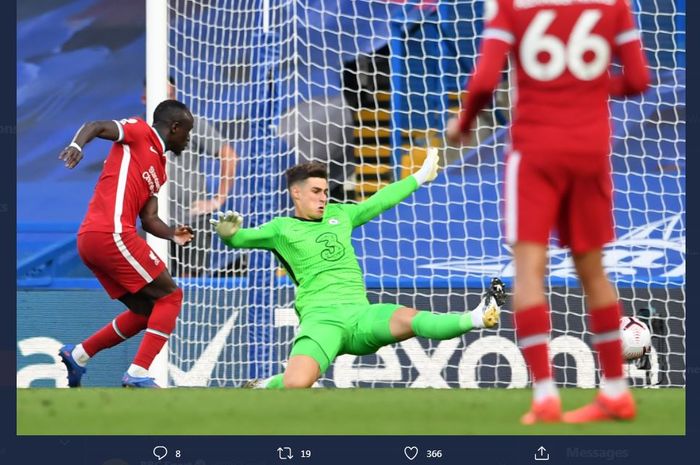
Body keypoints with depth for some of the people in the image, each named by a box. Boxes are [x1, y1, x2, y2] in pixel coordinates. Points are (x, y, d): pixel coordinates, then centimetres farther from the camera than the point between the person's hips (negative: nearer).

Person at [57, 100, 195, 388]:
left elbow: (148, 219, 21)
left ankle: (77, 355, 20)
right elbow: (96, 126, -12)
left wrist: (172, 235, 2)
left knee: (147, 311, 17)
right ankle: (137, 375, -13)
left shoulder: (158, 169, 26)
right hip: (112, 233, -9)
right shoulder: (138, 132, 3)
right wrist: (77, 144, -32)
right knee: (170, 297, -5)